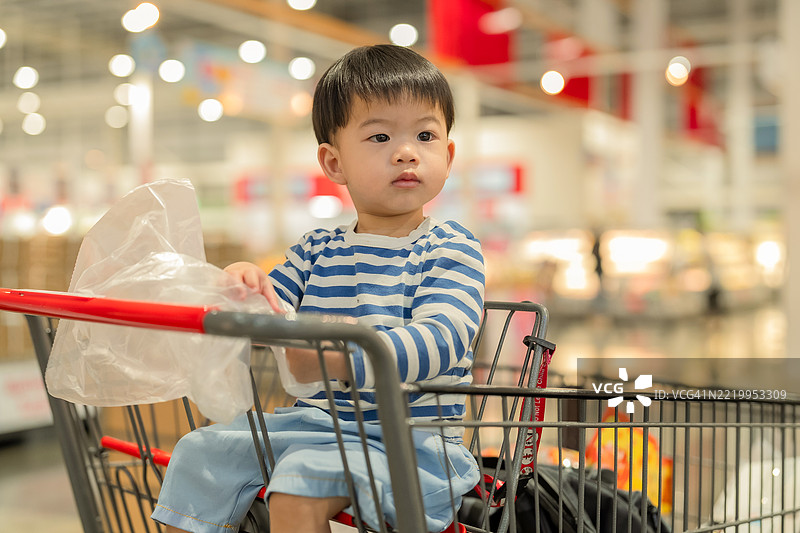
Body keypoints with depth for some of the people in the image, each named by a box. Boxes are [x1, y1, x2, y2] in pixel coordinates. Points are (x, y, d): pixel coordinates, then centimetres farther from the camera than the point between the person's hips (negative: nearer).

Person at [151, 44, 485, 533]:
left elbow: (440, 339, -23)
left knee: (303, 477, -30)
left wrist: (337, 358, -38)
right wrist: (245, 287, -15)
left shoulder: (452, 250, -7)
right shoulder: (317, 250, 11)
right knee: (201, 454, 0)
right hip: (314, 421, 6)